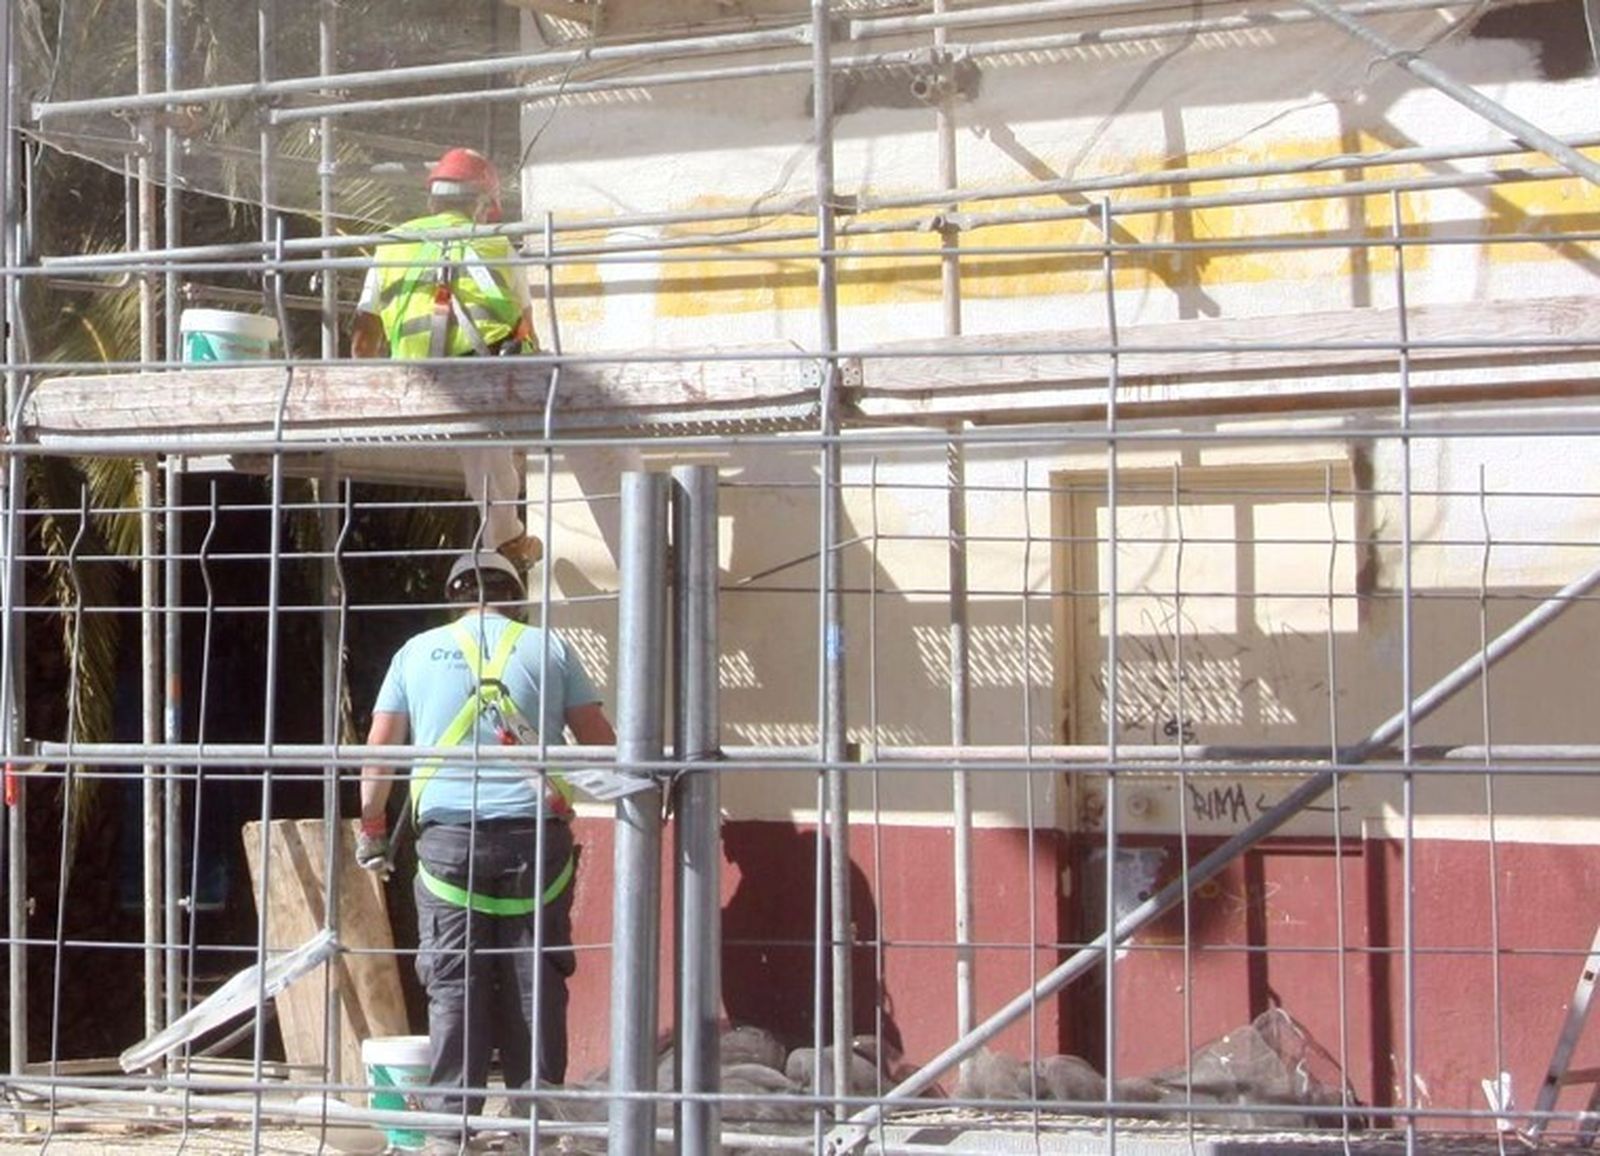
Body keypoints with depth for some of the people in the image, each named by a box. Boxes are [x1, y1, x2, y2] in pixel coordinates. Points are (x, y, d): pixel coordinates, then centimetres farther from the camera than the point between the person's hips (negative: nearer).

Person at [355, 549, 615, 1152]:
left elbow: (378, 751, 11)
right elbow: (601, 745, 7)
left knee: (453, 984, 2)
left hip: (449, 835, 0)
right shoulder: (547, 647, 10)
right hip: (535, 831, 0)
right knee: (536, 981, 4)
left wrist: (371, 826, 22)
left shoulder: (418, 651, 12)